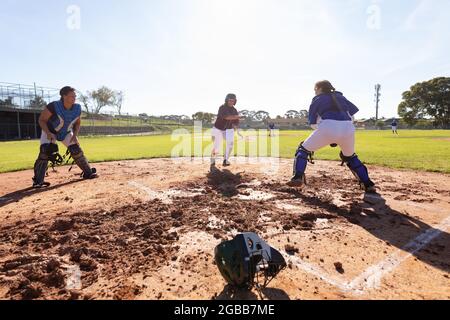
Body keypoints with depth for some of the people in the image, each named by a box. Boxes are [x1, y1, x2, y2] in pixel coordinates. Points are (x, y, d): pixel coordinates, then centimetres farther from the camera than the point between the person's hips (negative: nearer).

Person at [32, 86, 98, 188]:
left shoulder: (77, 108, -16)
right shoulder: (53, 106, -29)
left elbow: (77, 123, 1)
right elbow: (41, 120, -19)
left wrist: (75, 135, -12)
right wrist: (48, 133, -31)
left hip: (66, 133, 3)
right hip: (50, 132, -3)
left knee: (76, 151, -5)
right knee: (44, 152, -18)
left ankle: (88, 172, 9)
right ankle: (38, 181, -12)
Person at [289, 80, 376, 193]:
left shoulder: (317, 99, 20)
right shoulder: (341, 97, 30)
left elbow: (313, 124, 13)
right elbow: (352, 116, 20)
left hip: (327, 128, -4)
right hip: (348, 129, 4)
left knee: (304, 149, 16)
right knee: (350, 156, 31)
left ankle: (297, 178, -1)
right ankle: (368, 184, 27)